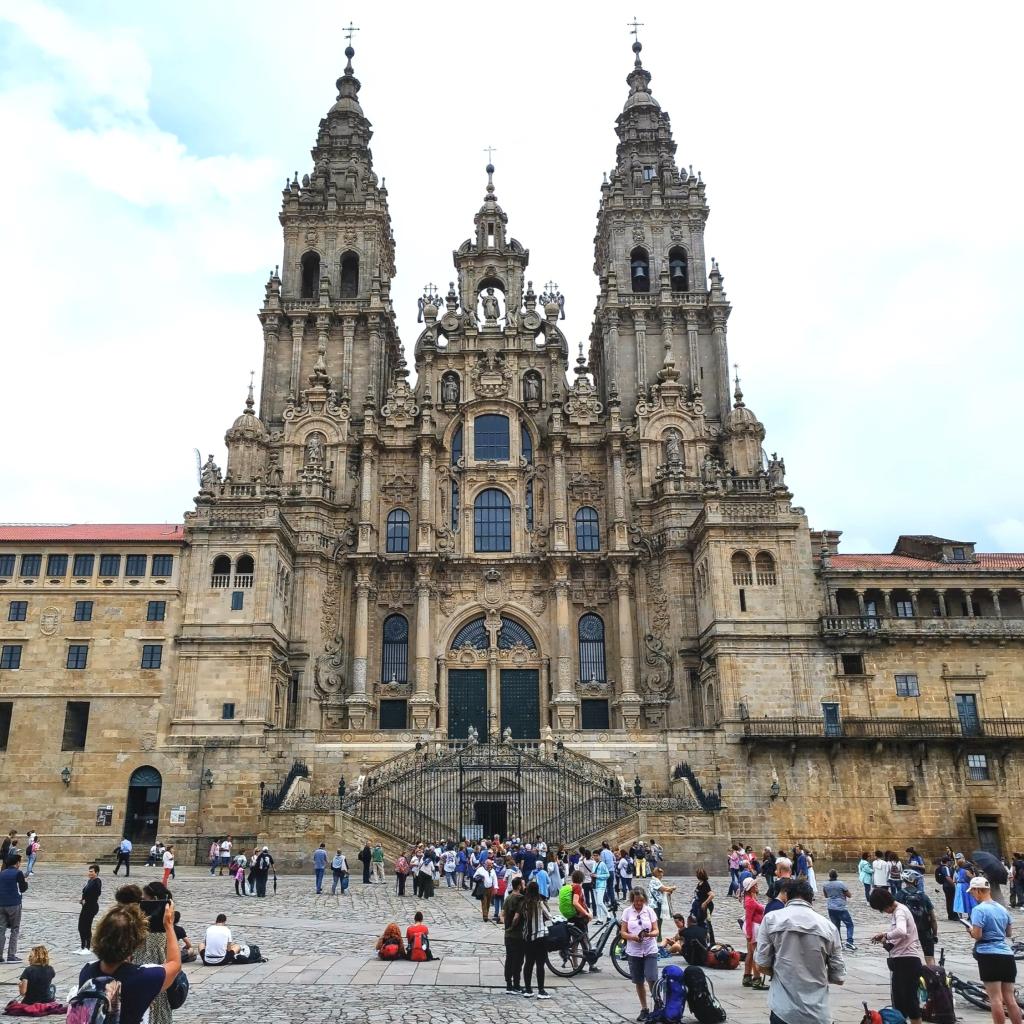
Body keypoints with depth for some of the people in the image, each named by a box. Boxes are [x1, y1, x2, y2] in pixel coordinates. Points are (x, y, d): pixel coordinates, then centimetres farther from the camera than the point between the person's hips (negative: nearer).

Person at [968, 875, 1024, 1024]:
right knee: (1009, 998, 11)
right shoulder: (1003, 909, 11)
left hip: (989, 955, -7)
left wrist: (971, 931, 3)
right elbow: (1009, 933, 20)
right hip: (1007, 955, 7)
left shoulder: (979, 909, -11)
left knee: (995, 998, -3)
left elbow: (977, 934, -17)